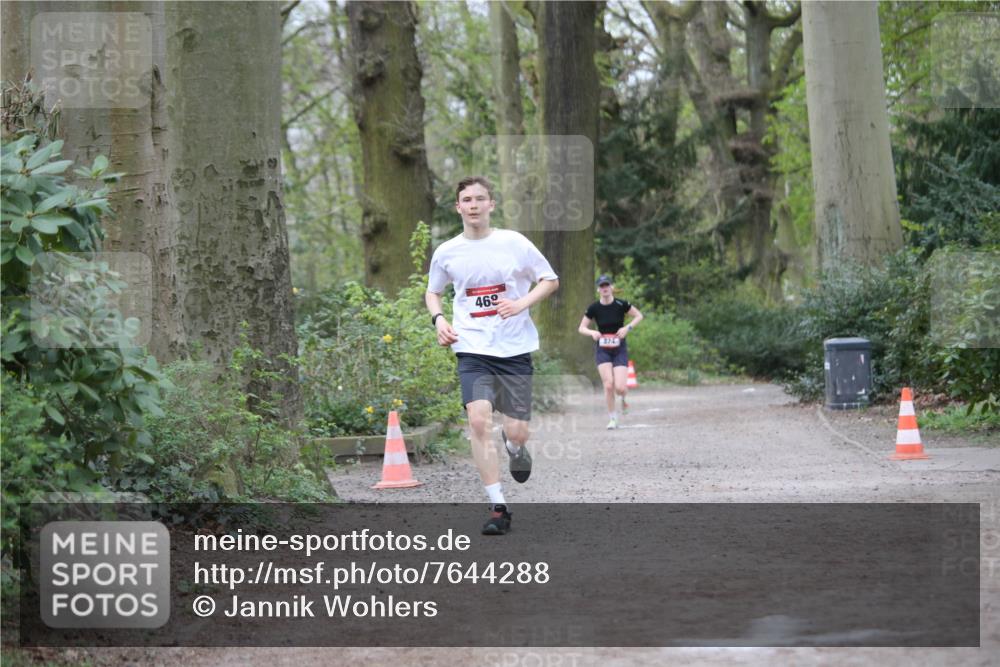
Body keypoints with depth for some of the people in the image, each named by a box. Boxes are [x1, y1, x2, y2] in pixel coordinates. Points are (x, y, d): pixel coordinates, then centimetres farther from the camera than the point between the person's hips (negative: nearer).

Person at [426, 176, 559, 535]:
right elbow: (432, 292, 21)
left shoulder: (514, 243, -2)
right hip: (473, 349, 1)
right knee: (479, 420, -19)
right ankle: (498, 508, -12)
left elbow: (550, 280, 7)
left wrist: (522, 303, -10)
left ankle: (513, 445, 40)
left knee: (517, 432, -2)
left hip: (515, 347, 0)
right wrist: (439, 320, 1)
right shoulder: (446, 252, 4)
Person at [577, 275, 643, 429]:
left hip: (619, 348, -1)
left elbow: (639, 316, 4)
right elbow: (581, 328, 4)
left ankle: (624, 397, 27)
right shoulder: (594, 308, -6)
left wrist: (628, 327, -12)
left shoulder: (621, 305, -9)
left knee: (620, 387, -12)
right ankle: (612, 419, 2)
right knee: (608, 384, -15)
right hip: (602, 350, 1)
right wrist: (592, 333, -17)